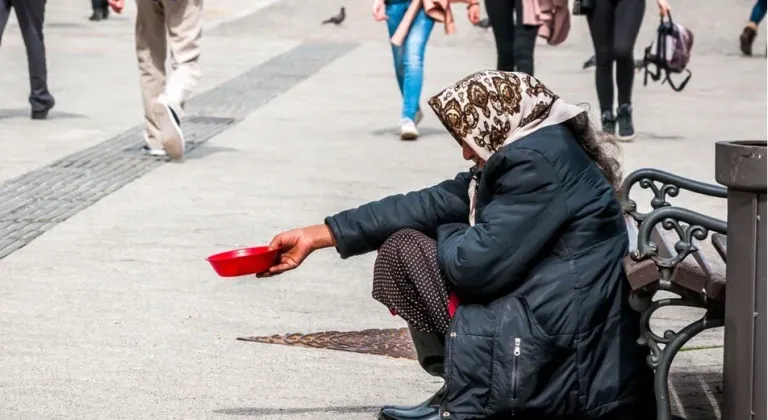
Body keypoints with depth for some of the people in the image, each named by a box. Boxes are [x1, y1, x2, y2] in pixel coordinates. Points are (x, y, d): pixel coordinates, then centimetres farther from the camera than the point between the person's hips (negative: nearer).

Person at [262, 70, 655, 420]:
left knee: (405, 251, -9)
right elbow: (429, 205, 12)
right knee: (403, 243, 9)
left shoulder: (540, 162, -18)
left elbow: (479, 263, -21)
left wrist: (445, 238, 4)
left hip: (568, 361, -10)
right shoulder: (528, 155, 11)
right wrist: (316, 235, 10)